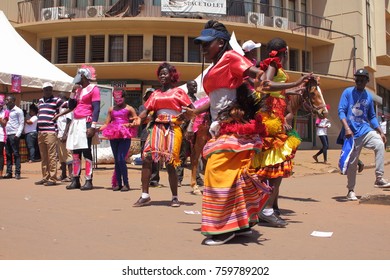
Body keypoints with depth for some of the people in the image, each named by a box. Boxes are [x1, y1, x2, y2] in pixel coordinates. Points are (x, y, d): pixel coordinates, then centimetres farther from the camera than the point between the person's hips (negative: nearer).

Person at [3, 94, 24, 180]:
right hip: (7, 135, 6)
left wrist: (17, 134, -13)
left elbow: (21, 124, -4)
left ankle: (17, 173, -2)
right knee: (8, 154, 6)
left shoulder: (18, 111, -1)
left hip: (14, 135, -6)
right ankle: (9, 172, 10)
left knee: (16, 154, -3)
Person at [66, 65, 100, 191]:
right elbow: (71, 106, 19)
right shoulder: (78, 89, 20)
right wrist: (73, 92, 9)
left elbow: (96, 108, -11)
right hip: (75, 122, 8)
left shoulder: (93, 88, -3)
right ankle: (75, 180, 12)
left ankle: (88, 181, -5)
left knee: (86, 151, -8)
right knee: (75, 152, 6)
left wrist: (93, 126, -19)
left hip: (86, 122, -8)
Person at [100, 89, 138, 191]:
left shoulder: (129, 109, 4)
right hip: (114, 136, 5)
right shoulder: (111, 109, 15)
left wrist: (129, 124, -16)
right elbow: (106, 124, 15)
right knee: (116, 160, 6)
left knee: (121, 159, -14)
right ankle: (119, 184, 12)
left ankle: (126, 184, -6)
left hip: (125, 137, -5)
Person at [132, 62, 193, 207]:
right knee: (146, 158, -10)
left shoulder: (178, 91, 7)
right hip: (157, 127, 3)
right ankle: (145, 195, -3)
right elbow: (146, 111, 9)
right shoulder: (155, 93, 16)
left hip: (173, 129, -3)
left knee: (170, 163, -4)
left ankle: (175, 197, 10)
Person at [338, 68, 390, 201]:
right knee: (352, 162, 0)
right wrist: (347, 128, -20)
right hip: (352, 133, -3)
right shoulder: (348, 92, 1)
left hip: (366, 130, 3)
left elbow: (372, 117, 18)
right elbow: (341, 111, -7)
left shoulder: (369, 96, 12)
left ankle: (379, 179, -19)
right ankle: (351, 191, 15)